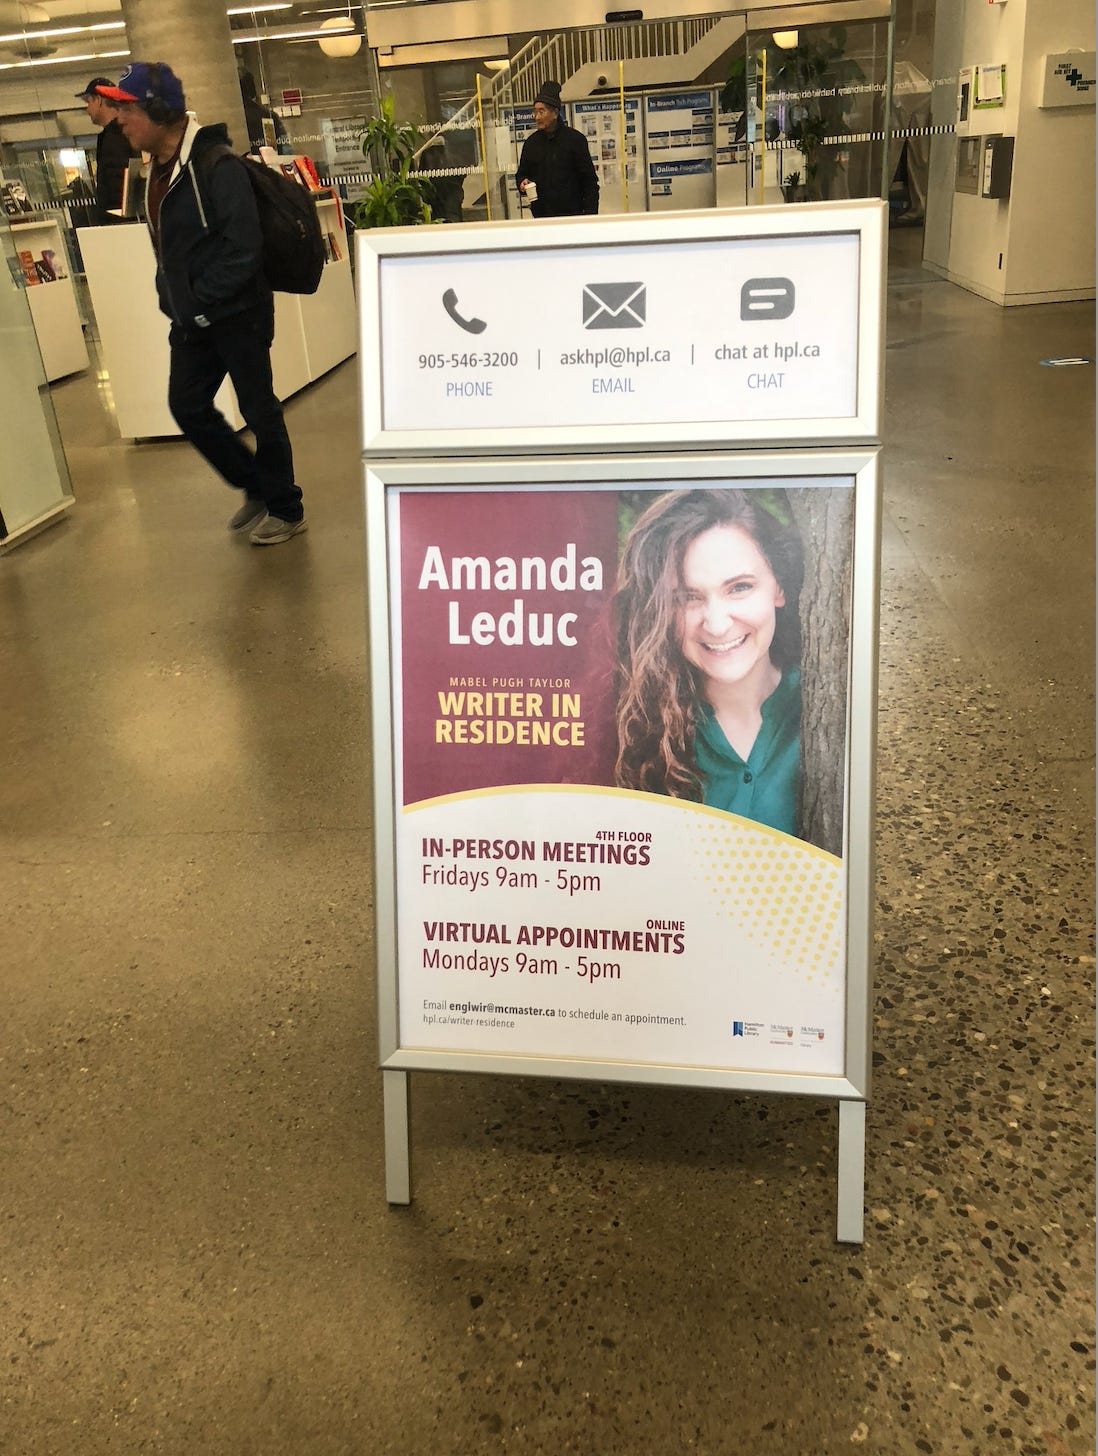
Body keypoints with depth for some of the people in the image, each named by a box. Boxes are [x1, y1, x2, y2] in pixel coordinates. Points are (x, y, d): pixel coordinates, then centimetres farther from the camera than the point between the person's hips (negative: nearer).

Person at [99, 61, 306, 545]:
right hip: (191, 319, 9)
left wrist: (202, 304, -19)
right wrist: (172, 301, 6)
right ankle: (254, 485, 28)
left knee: (259, 411, 1)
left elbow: (242, 246, -23)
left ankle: (285, 509, 17)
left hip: (237, 314, -9)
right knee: (187, 406, 11)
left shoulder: (216, 165, -17)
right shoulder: (158, 169, 10)